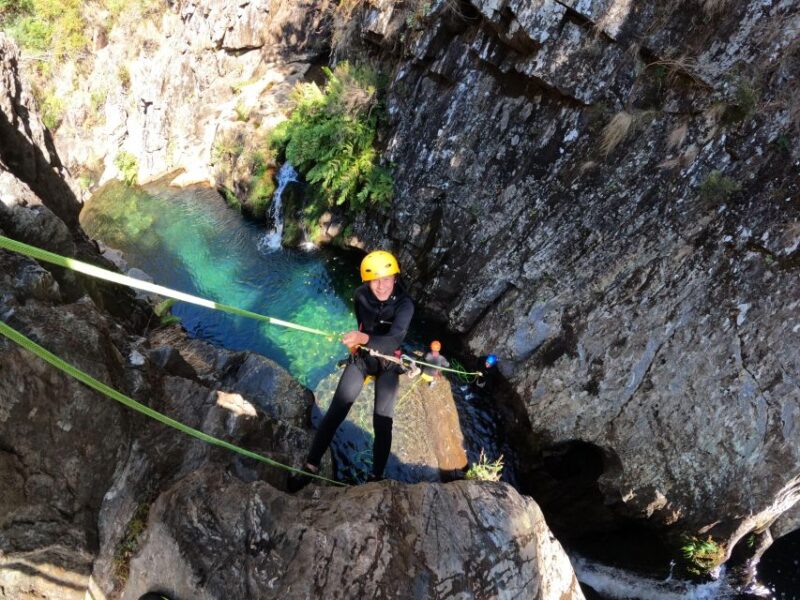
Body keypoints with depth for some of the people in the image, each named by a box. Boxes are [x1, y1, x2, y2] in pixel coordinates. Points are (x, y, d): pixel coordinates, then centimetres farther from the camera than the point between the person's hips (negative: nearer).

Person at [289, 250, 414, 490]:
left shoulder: (404, 304, -27)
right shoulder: (360, 295, -15)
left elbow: (394, 340, -44)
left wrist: (363, 338, -59)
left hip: (387, 362, -2)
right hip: (361, 356, 2)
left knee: (382, 421, -6)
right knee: (335, 412, -6)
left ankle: (376, 477, 8)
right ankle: (311, 466, 3)